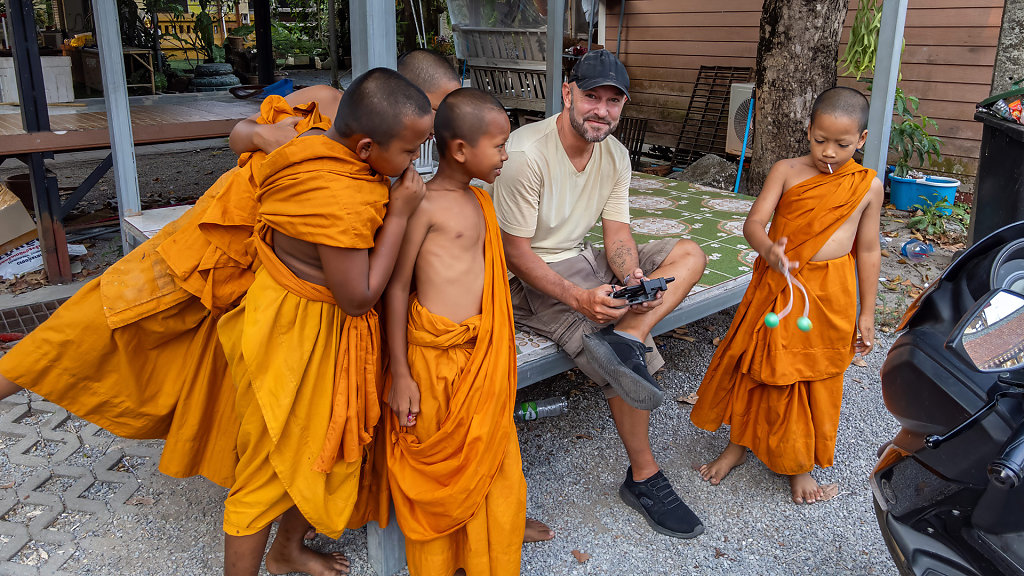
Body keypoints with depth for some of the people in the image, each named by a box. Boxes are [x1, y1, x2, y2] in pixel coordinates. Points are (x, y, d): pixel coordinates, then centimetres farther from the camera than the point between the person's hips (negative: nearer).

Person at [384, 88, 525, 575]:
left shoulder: (479, 201, 10)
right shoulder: (422, 204, -14)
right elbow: (396, 288, -12)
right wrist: (400, 374, -13)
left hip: (481, 356, 7)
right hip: (434, 357, -7)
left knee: (490, 463, 16)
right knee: (434, 469, 10)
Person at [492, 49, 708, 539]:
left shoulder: (615, 155, 3)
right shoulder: (525, 153, -20)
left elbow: (617, 233, 2)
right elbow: (515, 252, -19)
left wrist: (633, 276, -21)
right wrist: (578, 298, -30)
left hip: (582, 263, 8)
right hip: (531, 279, -8)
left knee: (689, 253, -5)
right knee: (626, 362, -23)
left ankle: (627, 335, -27)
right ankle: (643, 479, -3)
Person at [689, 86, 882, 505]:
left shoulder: (867, 186, -1)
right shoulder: (786, 171, -5)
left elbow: (868, 251, 4)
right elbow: (753, 223, -13)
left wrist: (866, 314, 6)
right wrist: (769, 250, -35)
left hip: (828, 296, 0)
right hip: (776, 286, 0)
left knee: (815, 380, 11)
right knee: (756, 367, 11)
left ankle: (799, 464, 31)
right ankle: (738, 444, 33)